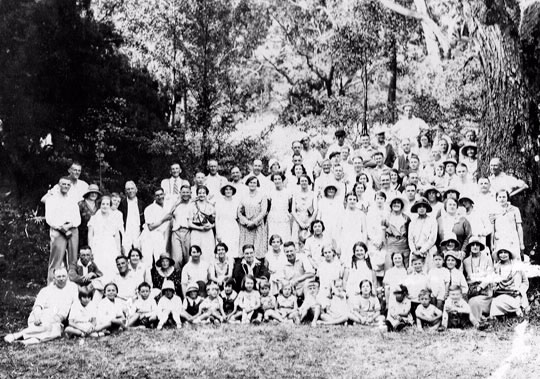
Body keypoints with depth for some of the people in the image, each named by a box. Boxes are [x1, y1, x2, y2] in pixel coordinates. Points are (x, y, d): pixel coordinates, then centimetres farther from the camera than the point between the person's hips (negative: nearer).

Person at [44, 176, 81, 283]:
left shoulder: (73, 201, 22)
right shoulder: (51, 199, 11)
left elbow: (78, 219, 12)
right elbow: (49, 218, 0)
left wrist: (70, 225, -9)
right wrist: (61, 227, -14)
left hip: (73, 230, 4)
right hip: (57, 230, -4)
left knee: (73, 260, -2)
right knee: (56, 260, -11)